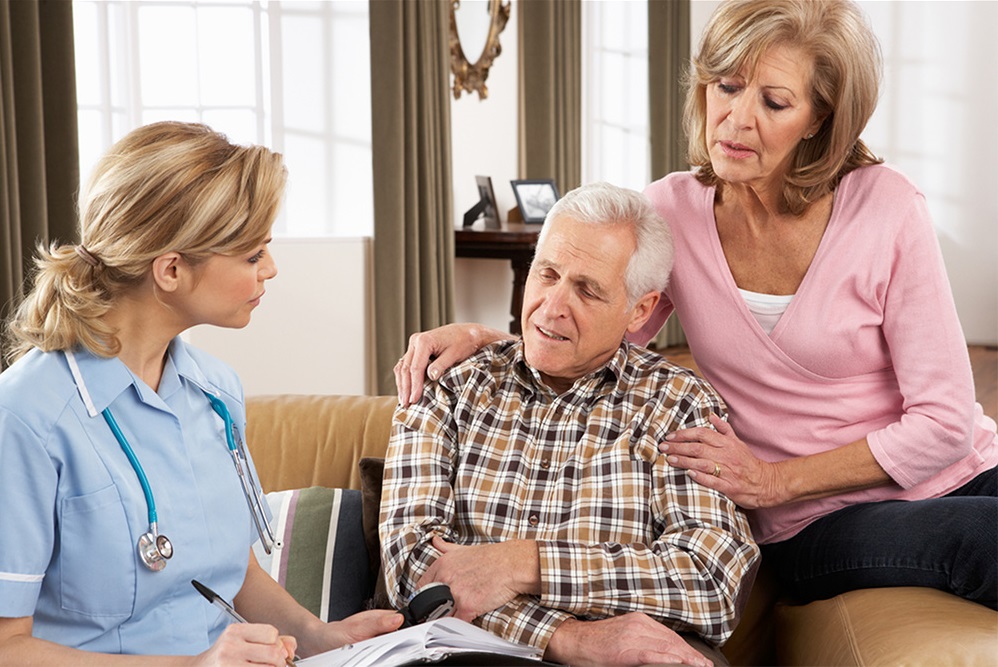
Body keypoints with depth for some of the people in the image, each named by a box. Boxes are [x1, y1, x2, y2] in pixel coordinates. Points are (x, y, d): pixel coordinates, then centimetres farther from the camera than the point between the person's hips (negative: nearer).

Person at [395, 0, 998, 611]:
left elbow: (944, 422, -10)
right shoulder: (671, 211, -2)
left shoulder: (886, 208, -11)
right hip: (816, 527, -1)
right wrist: (479, 337, -13)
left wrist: (773, 481, -15)